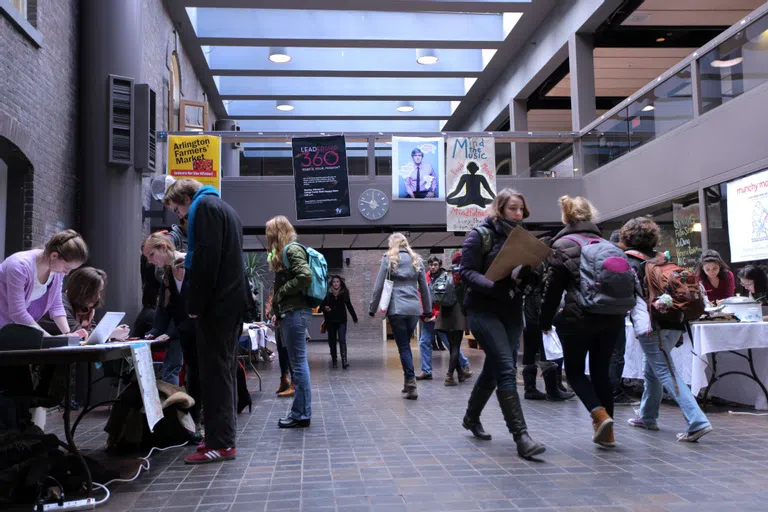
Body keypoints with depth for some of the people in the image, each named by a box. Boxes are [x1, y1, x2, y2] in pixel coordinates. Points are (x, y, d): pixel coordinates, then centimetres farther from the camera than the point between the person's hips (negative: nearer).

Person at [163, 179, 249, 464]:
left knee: (214, 371, -8)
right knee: (224, 369, 12)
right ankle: (224, 436, 19)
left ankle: (220, 443, -5)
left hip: (216, 303, -10)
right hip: (232, 300, 10)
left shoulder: (203, 206, -6)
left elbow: (205, 258, -17)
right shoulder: (223, 208, 23)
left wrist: (195, 304, -15)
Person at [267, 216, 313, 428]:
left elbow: (305, 277, -21)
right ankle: (300, 412, 15)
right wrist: (277, 311, 13)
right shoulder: (284, 252, 21)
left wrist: (281, 292, -10)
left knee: (298, 363, -6)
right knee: (297, 363, 10)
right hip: (289, 312, 10)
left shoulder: (293, 249, -8)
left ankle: (301, 414, -2)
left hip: (295, 312, -10)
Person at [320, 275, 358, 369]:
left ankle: (344, 360, -20)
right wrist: (324, 308, -22)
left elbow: (349, 305, 11)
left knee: (342, 340, -12)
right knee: (332, 341, 7)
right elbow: (322, 305, 1)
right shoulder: (328, 294, -2)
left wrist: (354, 317, 16)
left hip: (342, 320, -1)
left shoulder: (344, 293, 1)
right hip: (330, 321, 1)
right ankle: (334, 361, 17)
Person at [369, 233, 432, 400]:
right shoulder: (416, 260, 12)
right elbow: (424, 287, 13)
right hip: (414, 308, 4)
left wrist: (372, 309, 7)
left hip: (396, 309, -4)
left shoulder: (389, 259, 2)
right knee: (406, 344, 17)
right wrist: (427, 309, 20)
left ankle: (411, 385, -8)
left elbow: (378, 286, 0)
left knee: (403, 347, 0)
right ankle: (408, 383, 19)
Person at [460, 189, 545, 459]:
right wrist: (494, 286, -29)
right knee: (507, 369, -17)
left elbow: (526, 276, 14)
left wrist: (528, 272, -9)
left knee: (494, 369, 15)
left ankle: (471, 417, 37)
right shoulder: (480, 235, -7)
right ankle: (520, 436, -15)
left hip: (512, 313, 7)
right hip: (484, 311, -7)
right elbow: (467, 272, -14)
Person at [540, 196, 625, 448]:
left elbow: (552, 287, -3)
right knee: (601, 371, 13)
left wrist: (546, 321, 6)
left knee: (574, 370, 9)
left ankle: (600, 415, -12)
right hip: (613, 316, 5)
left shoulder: (562, 245, -1)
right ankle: (606, 432, 14)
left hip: (580, 316, -5)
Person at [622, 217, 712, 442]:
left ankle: (697, 421, -18)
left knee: (667, 374, -8)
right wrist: (680, 324, 26)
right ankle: (647, 417, 31)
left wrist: (642, 326, -26)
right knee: (650, 370, 20)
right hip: (674, 324, 7)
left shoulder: (629, 263, -3)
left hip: (653, 328, -7)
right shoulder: (663, 260, 15)